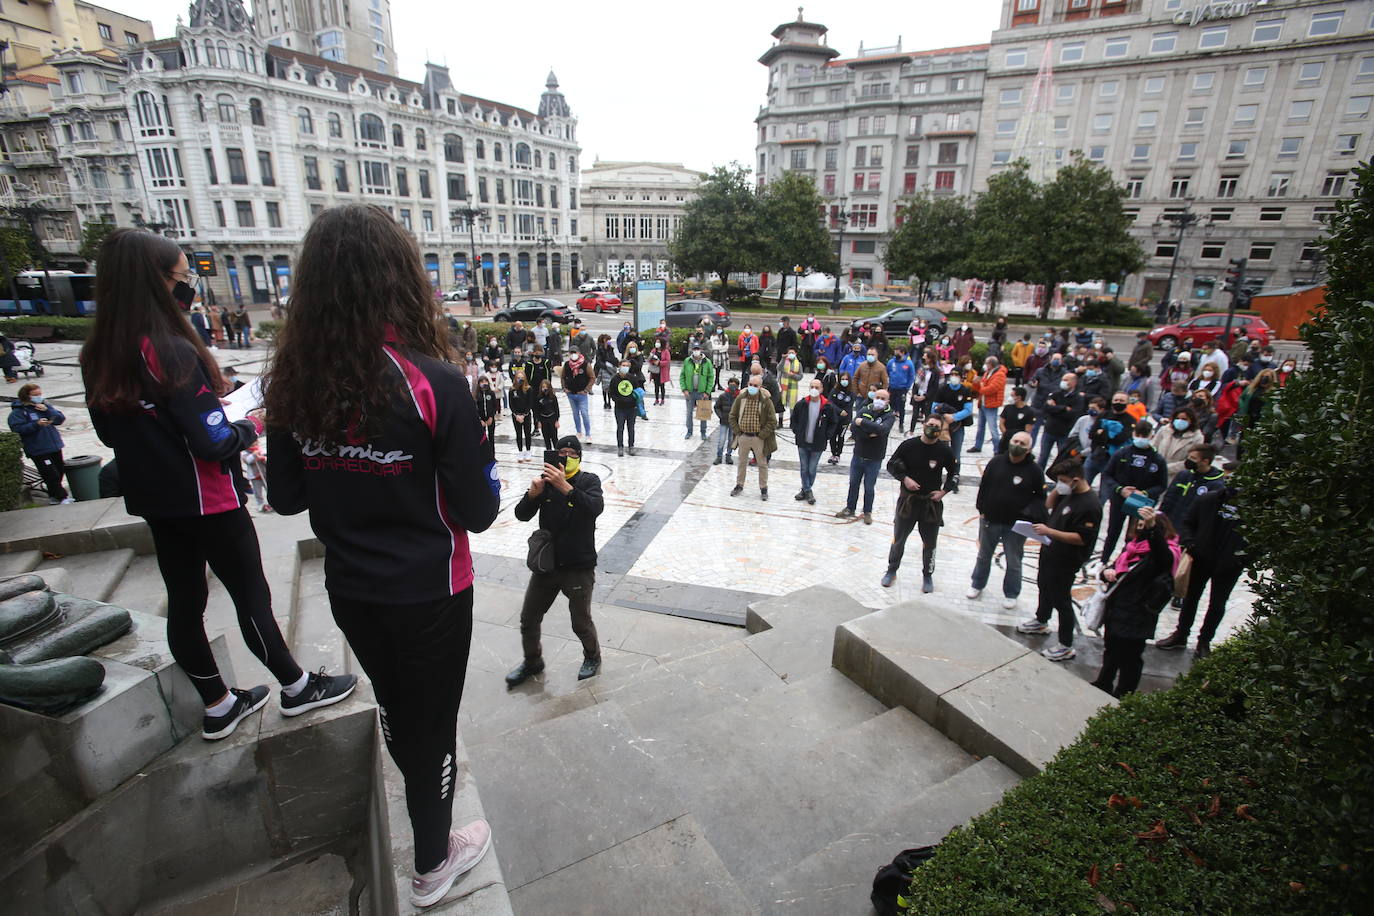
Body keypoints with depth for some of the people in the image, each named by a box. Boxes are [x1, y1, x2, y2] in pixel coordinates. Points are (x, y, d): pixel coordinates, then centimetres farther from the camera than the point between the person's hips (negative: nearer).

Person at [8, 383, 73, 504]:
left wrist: (47, 410, -12)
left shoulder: (45, 406, 10)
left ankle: (54, 495, 29)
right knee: (51, 475, -5)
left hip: (54, 445, 6)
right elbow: (17, 428, -16)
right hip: (38, 450, -6)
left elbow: (61, 419, 3)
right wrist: (37, 424, -26)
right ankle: (62, 497, 4)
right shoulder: (18, 411, -6)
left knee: (60, 471, 14)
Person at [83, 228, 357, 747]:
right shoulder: (171, 351, -22)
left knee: (184, 600, 15)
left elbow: (110, 432, 12)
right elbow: (214, 441, -24)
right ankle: (296, 688, 23)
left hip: (154, 501, 7)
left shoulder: (98, 357, 1)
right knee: (251, 595, 6)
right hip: (207, 501, -7)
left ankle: (217, 707, 30)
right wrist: (251, 427, -5)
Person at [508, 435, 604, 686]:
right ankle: (532, 662, 39)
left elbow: (596, 507, -29)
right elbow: (522, 515, -7)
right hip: (546, 563, 4)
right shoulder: (546, 479, 1)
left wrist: (565, 487, -41)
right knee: (528, 620, 14)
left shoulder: (589, 480, -9)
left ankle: (593, 657, 39)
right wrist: (533, 494, -27)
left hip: (579, 568, -4)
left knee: (581, 623, 9)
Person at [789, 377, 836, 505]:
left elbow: (834, 423, 4)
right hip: (802, 442, 2)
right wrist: (797, 432, 1)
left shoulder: (828, 406, -9)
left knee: (812, 469, 5)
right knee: (804, 468, 11)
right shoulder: (802, 404, -4)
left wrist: (826, 436, -3)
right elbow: (794, 419, 10)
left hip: (818, 444, -2)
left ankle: (806, 489, 24)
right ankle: (806, 490, 25)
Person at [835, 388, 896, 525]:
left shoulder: (889, 415, -9)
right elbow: (853, 427, -15)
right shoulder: (864, 410, -1)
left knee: (869, 487, 7)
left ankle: (867, 512, 26)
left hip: (874, 459, -3)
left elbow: (882, 429, -30)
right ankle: (850, 509, 33)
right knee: (853, 483, 16)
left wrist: (863, 422, -24)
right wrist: (870, 433, -23)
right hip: (858, 455, 3)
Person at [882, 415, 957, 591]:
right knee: (898, 539, 12)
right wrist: (904, 478, -14)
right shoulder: (909, 445, -8)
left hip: (932, 502, 0)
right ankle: (892, 571, 31)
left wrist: (944, 491, -3)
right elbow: (891, 465, 2)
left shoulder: (945, 451, -6)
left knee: (929, 543, 12)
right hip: (907, 500, 0)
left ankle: (927, 575, 31)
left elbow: (953, 473, 9)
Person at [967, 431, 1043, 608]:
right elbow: (984, 486, 3)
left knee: (1013, 562, 10)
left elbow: (1040, 497, -3)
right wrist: (981, 510, 0)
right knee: (984, 555, 19)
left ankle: (1011, 594, 27)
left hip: (1016, 525, -2)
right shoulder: (996, 461, -4)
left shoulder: (1034, 470, -10)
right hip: (990, 519, 2)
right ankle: (977, 584, 38)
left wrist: (1030, 513, -19)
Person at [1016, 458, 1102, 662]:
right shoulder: (1069, 494, 0)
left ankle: (1066, 646, 18)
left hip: (1065, 561, -10)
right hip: (1050, 551, 10)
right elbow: (1049, 506, 15)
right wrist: (1057, 490, -2)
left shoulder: (1090, 506, -27)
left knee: (1060, 599, 2)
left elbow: (1081, 538, -29)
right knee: (1044, 586, 27)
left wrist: (1049, 531, -31)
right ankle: (1040, 622, 50)